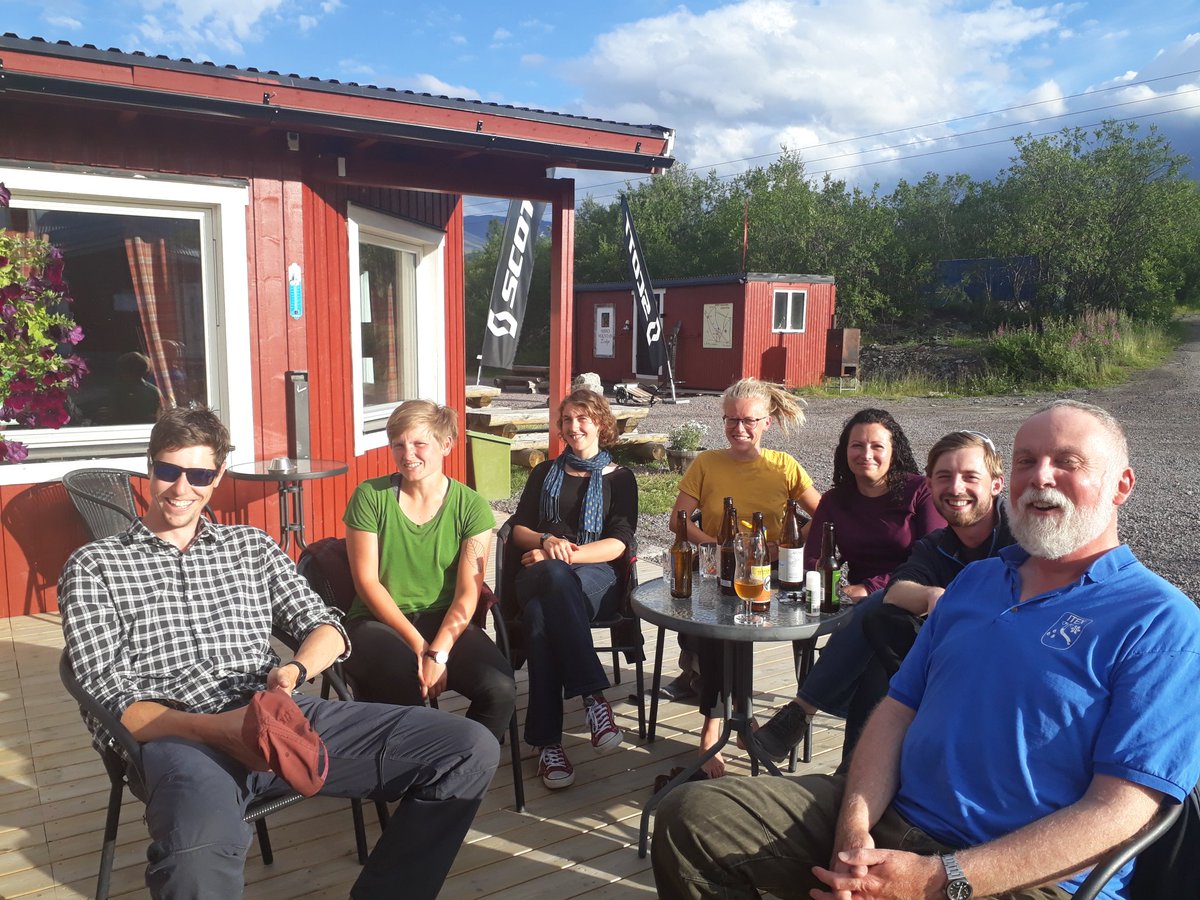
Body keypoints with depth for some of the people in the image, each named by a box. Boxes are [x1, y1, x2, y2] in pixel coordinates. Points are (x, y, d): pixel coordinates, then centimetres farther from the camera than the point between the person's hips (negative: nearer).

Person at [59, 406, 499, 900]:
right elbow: (107, 705, 0)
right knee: (199, 853, -44)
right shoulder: (94, 566, 9)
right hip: (178, 736, -4)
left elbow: (324, 625, 15)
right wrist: (214, 729, -18)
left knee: (471, 749, -13)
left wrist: (295, 669, -9)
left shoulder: (251, 544, 20)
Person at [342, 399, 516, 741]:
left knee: (500, 689, -26)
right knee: (404, 689, -34)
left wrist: (439, 652, -19)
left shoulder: (471, 507, 0)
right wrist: (418, 645, -13)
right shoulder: (370, 497, -1)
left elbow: (467, 594, -4)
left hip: (446, 622, 1)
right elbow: (367, 582, -4)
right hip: (379, 622, -1)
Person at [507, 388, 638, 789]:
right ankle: (593, 695, -41)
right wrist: (546, 541, -9)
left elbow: (619, 543, 1)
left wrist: (565, 554, -13)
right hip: (541, 572, 2)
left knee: (542, 616, -37)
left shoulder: (619, 478, 15)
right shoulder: (545, 473, 23)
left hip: (596, 574, -2)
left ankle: (547, 742, -39)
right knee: (554, 577, -39)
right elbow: (518, 529, 14)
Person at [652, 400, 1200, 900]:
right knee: (691, 816, -8)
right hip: (887, 819, 5)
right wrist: (854, 829, -7)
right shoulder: (975, 580, 14)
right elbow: (899, 706, 11)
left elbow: (1120, 810, -13)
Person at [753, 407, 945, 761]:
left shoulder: (920, 492, 3)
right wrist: (836, 589, -19)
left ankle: (800, 711, -35)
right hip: (862, 604, 3)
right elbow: (812, 563, 6)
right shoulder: (835, 501, 15)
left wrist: (871, 587, -17)